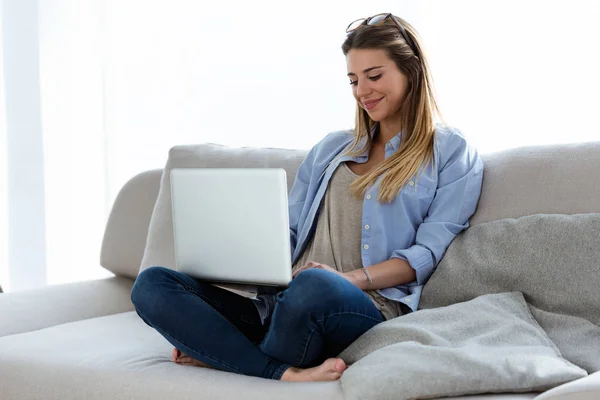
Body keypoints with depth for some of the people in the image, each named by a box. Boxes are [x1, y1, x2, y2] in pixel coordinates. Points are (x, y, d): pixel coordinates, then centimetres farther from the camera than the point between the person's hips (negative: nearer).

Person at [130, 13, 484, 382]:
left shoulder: (453, 154, 10)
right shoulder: (331, 148, 27)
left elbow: (427, 252, -1)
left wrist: (350, 278, -17)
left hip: (371, 308, -6)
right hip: (282, 303, 6)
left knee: (314, 285, -43)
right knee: (151, 284, -17)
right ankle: (287, 375, -32)